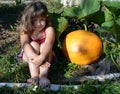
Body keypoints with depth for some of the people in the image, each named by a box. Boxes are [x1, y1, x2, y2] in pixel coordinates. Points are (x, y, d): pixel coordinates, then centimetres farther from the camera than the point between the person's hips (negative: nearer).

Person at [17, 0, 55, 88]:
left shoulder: (49, 30, -20)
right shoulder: (25, 31, -17)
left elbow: (49, 43, -39)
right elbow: (25, 44, -36)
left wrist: (41, 57, -59)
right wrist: (35, 57, -55)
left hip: (45, 55, 0)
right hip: (29, 55, 0)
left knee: (44, 45, -30)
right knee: (34, 45, -29)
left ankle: (43, 75, -49)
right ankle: (34, 75, -45)